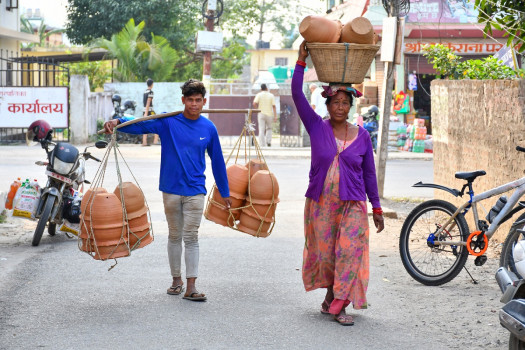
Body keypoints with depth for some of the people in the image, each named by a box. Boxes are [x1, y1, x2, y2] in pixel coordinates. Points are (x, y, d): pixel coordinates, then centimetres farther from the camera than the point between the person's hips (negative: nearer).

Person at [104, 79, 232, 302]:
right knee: (175, 235, 11)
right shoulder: (168, 121, -4)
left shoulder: (208, 128, 2)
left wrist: (225, 192, 14)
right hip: (171, 189, 0)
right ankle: (176, 280, 24)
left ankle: (191, 287, -5)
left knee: (191, 237, -3)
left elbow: (217, 161, 10)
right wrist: (118, 122, -34)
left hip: (195, 191, 0)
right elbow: (140, 125, -13)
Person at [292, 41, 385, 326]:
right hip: (321, 202, 0)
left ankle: (338, 305, -7)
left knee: (349, 251, -11)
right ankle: (332, 295, 28)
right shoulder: (317, 128, 1)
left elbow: (369, 173, 9)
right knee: (324, 253, 6)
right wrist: (301, 61, -16)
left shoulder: (362, 136, 4)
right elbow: (297, 95, -9)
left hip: (352, 203, 0)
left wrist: (376, 207, 9)